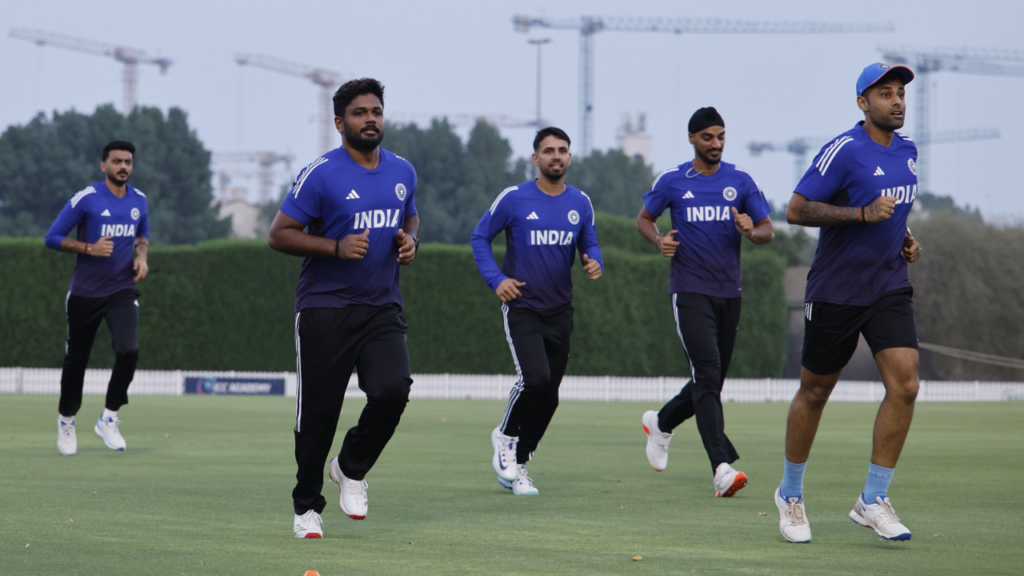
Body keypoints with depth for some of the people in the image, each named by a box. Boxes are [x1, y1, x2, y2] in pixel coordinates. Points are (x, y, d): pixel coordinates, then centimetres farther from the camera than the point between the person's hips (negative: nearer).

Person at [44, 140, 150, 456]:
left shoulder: (139, 200, 5)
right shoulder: (85, 199, -10)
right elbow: (52, 238, -8)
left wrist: (142, 256, 3)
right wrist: (89, 248, -20)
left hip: (122, 291, 3)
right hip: (84, 293, -3)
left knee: (128, 351, -19)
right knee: (76, 360, 7)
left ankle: (108, 419, -1)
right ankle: (66, 419, 31)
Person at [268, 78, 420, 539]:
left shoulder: (402, 172, 9)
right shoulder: (320, 174, -9)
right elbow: (279, 234, -9)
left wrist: (410, 241, 4)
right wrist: (337, 247, -20)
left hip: (382, 308, 4)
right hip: (324, 308, -4)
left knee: (392, 390, -18)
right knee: (317, 413, 0)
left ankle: (351, 468, 9)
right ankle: (307, 506, 19)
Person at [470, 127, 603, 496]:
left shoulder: (580, 203, 5)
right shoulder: (514, 198, -7)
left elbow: (590, 244, 16)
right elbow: (480, 237, 2)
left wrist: (594, 263, -8)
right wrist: (496, 279, -10)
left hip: (560, 311, 5)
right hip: (522, 308, -5)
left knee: (549, 396, 6)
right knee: (535, 379, -23)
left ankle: (516, 466, 21)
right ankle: (506, 435, 6)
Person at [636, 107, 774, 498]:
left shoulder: (741, 182, 5)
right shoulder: (672, 181, 1)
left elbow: (768, 231, 6)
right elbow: (644, 219, 14)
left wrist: (751, 231, -17)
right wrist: (660, 241, -7)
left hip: (729, 293, 4)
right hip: (690, 292, -4)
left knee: (711, 383, 11)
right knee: (707, 375, -17)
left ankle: (661, 423, 39)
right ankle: (722, 468, -23)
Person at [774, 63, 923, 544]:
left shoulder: (906, 151, 9)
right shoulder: (844, 151, -15)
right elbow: (796, 210, -19)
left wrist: (905, 238, 9)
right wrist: (863, 214, -25)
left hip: (889, 286, 6)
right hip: (836, 290, -5)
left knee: (904, 385, -11)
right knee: (814, 393, 7)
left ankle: (873, 501, -2)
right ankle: (790, 494, 27)